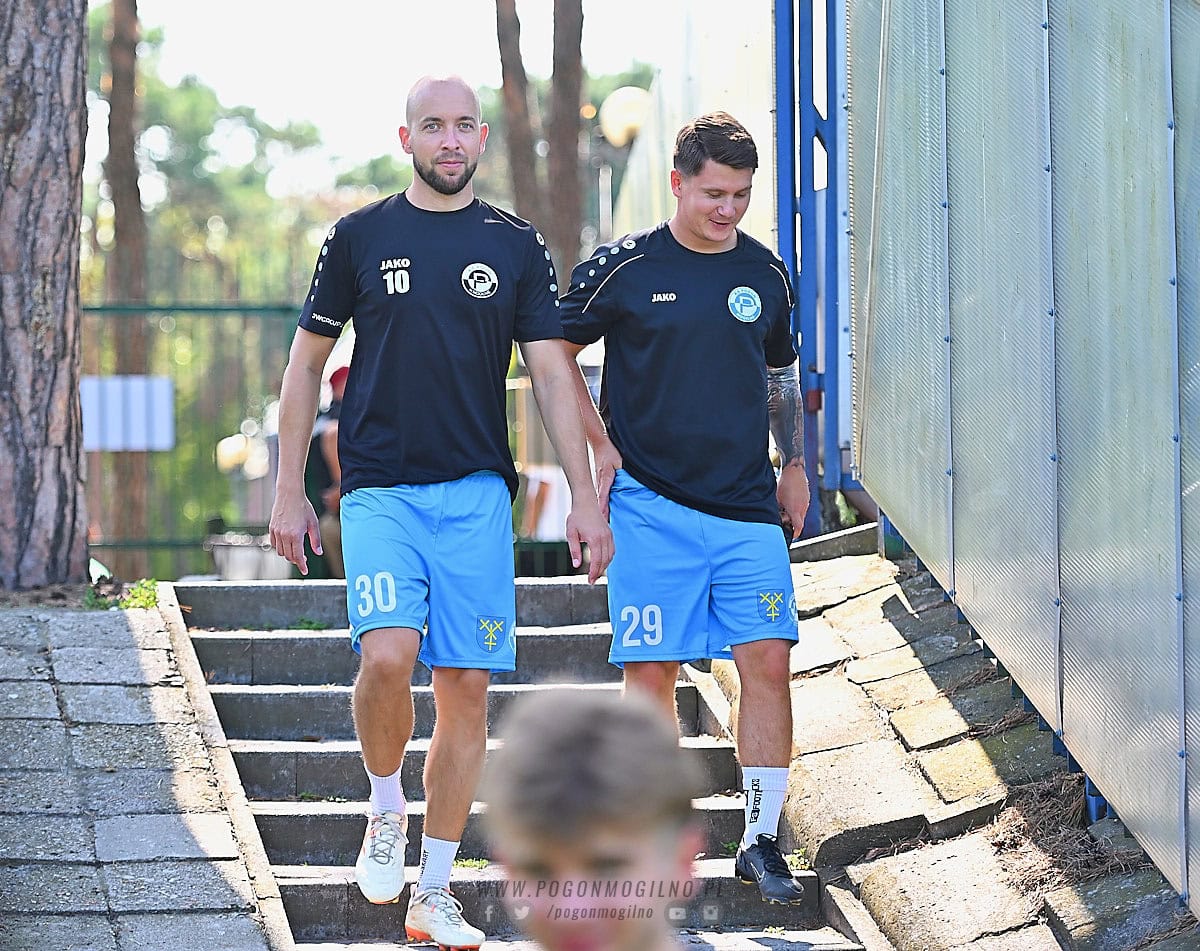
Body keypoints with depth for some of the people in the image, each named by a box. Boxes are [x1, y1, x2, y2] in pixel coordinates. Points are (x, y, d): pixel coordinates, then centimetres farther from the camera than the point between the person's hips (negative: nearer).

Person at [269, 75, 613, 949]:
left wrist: (584, 498, -1)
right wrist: (289, 491, 5)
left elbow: (552, 376, 7)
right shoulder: (360, 238, 5)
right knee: (388, 655, -22)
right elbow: (307, 365, 10)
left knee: (466, 686, -1)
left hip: (477, 493, 1)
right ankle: (385, 809, 6)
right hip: (380, 490, -1)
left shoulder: (517, 247, 7)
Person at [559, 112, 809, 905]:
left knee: (768, 661, -6)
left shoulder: (765, 274, 9)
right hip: (650, 505, -3)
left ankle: (762, 840, 2)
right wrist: (601, 448, 0)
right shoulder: (624, 268, -3)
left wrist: (795, 467, 18)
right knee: (652, 671, -1)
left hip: (749, 509, 3)